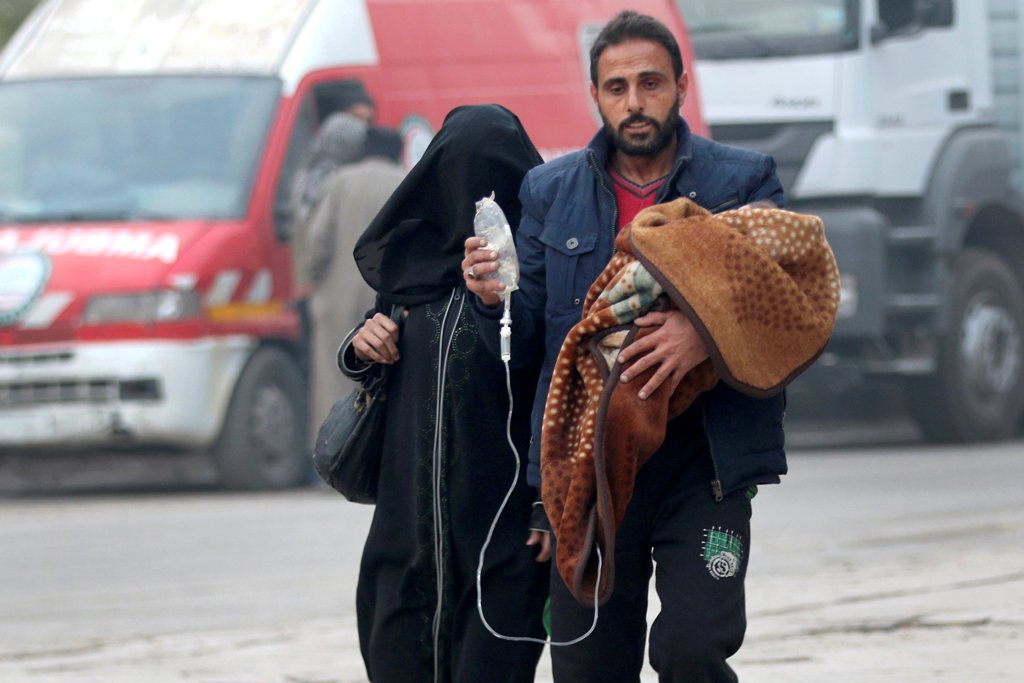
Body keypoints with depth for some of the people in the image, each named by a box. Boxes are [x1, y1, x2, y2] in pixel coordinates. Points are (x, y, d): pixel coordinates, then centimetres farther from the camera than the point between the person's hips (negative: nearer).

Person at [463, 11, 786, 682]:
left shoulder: (743, 181, 3)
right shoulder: (550, 191, 11)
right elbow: (528, 338, 10)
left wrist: (707, 335, -24)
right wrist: (494, 299, -13)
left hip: (704, 464, -3)